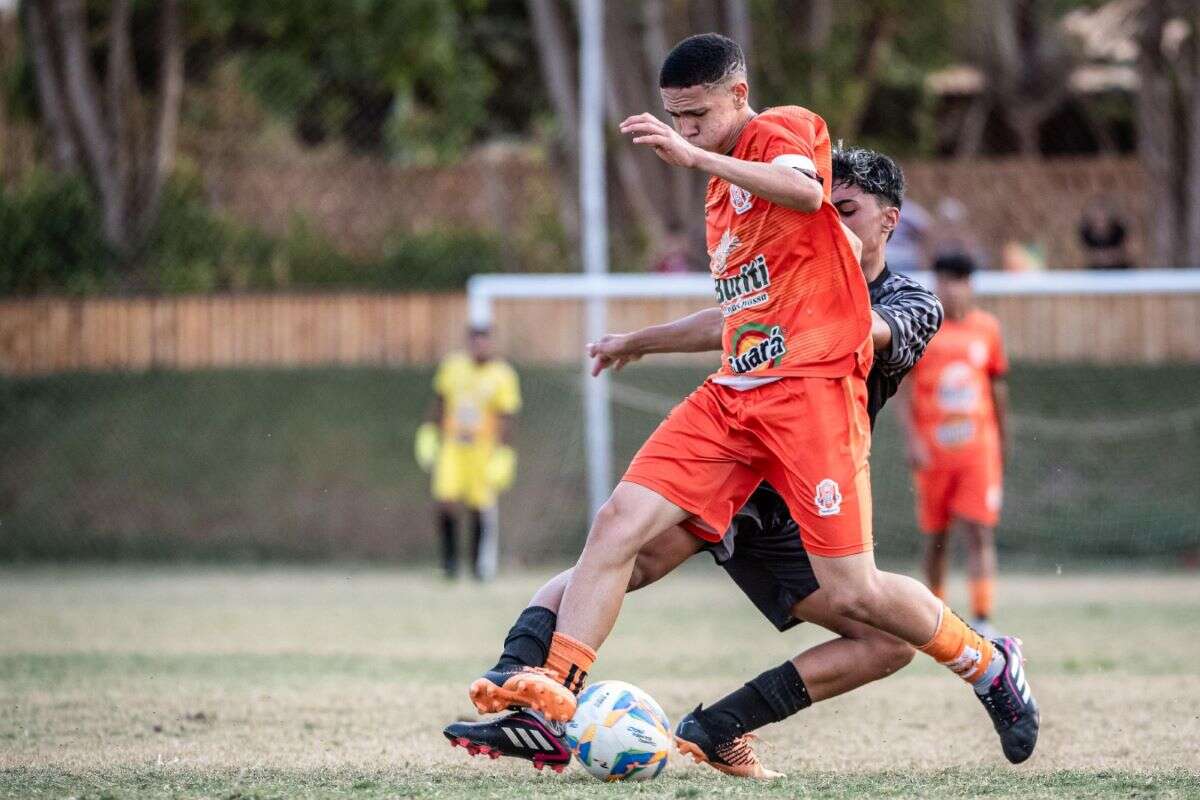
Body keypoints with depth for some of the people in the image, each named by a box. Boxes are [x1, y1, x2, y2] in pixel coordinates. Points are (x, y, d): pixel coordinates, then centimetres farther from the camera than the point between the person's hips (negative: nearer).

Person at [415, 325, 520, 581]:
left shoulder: (502, 376, -6)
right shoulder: (452, 366, 4)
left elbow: (505, 421, -6)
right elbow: (439, 404, 14)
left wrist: (503, 455, -10)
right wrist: (429, 434, 11)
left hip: (483, 448, -2)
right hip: (452, 446, 2)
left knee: (481, 508, -1)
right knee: (445, 503, -10)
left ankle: (481, 565, 13)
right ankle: (449, 561, 3)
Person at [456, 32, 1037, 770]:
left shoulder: (785, 128, -3)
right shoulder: (722, 189, 22)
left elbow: (806, 191, -27)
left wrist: (694, 155, -30)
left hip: (811, 389, -8)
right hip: (733, 392, 8)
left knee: (852, 593, -9)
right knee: (620, 521, -12)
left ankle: (990, 664, 15)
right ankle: (556, 686, -17)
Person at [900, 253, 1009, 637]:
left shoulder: (987, 328, 8)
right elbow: (903, 388, -1)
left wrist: (1002, 442, 19)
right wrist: (913, 440, -10)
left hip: (979, 447, 1)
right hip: (932, 448, -1)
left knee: (980, 534, -10)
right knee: (935, 537, 7)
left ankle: (983, 621, -14)